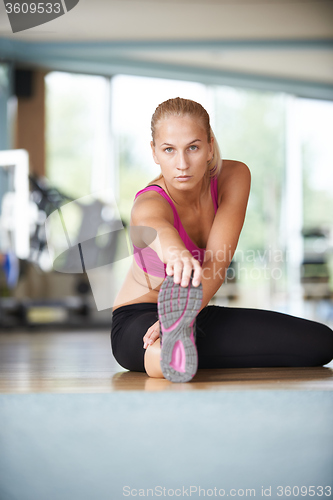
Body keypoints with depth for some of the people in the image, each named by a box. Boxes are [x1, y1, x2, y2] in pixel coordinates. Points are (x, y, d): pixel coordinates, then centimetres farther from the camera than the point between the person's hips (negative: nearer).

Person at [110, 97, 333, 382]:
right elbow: (158, 229, -54)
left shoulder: (234, 177, -14)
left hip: (198, 314, 6)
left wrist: (184, 313, -48)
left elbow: (218, 259, -28)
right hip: (137, 319, -6)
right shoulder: (150, 203, -25)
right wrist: (174, 251, -80)